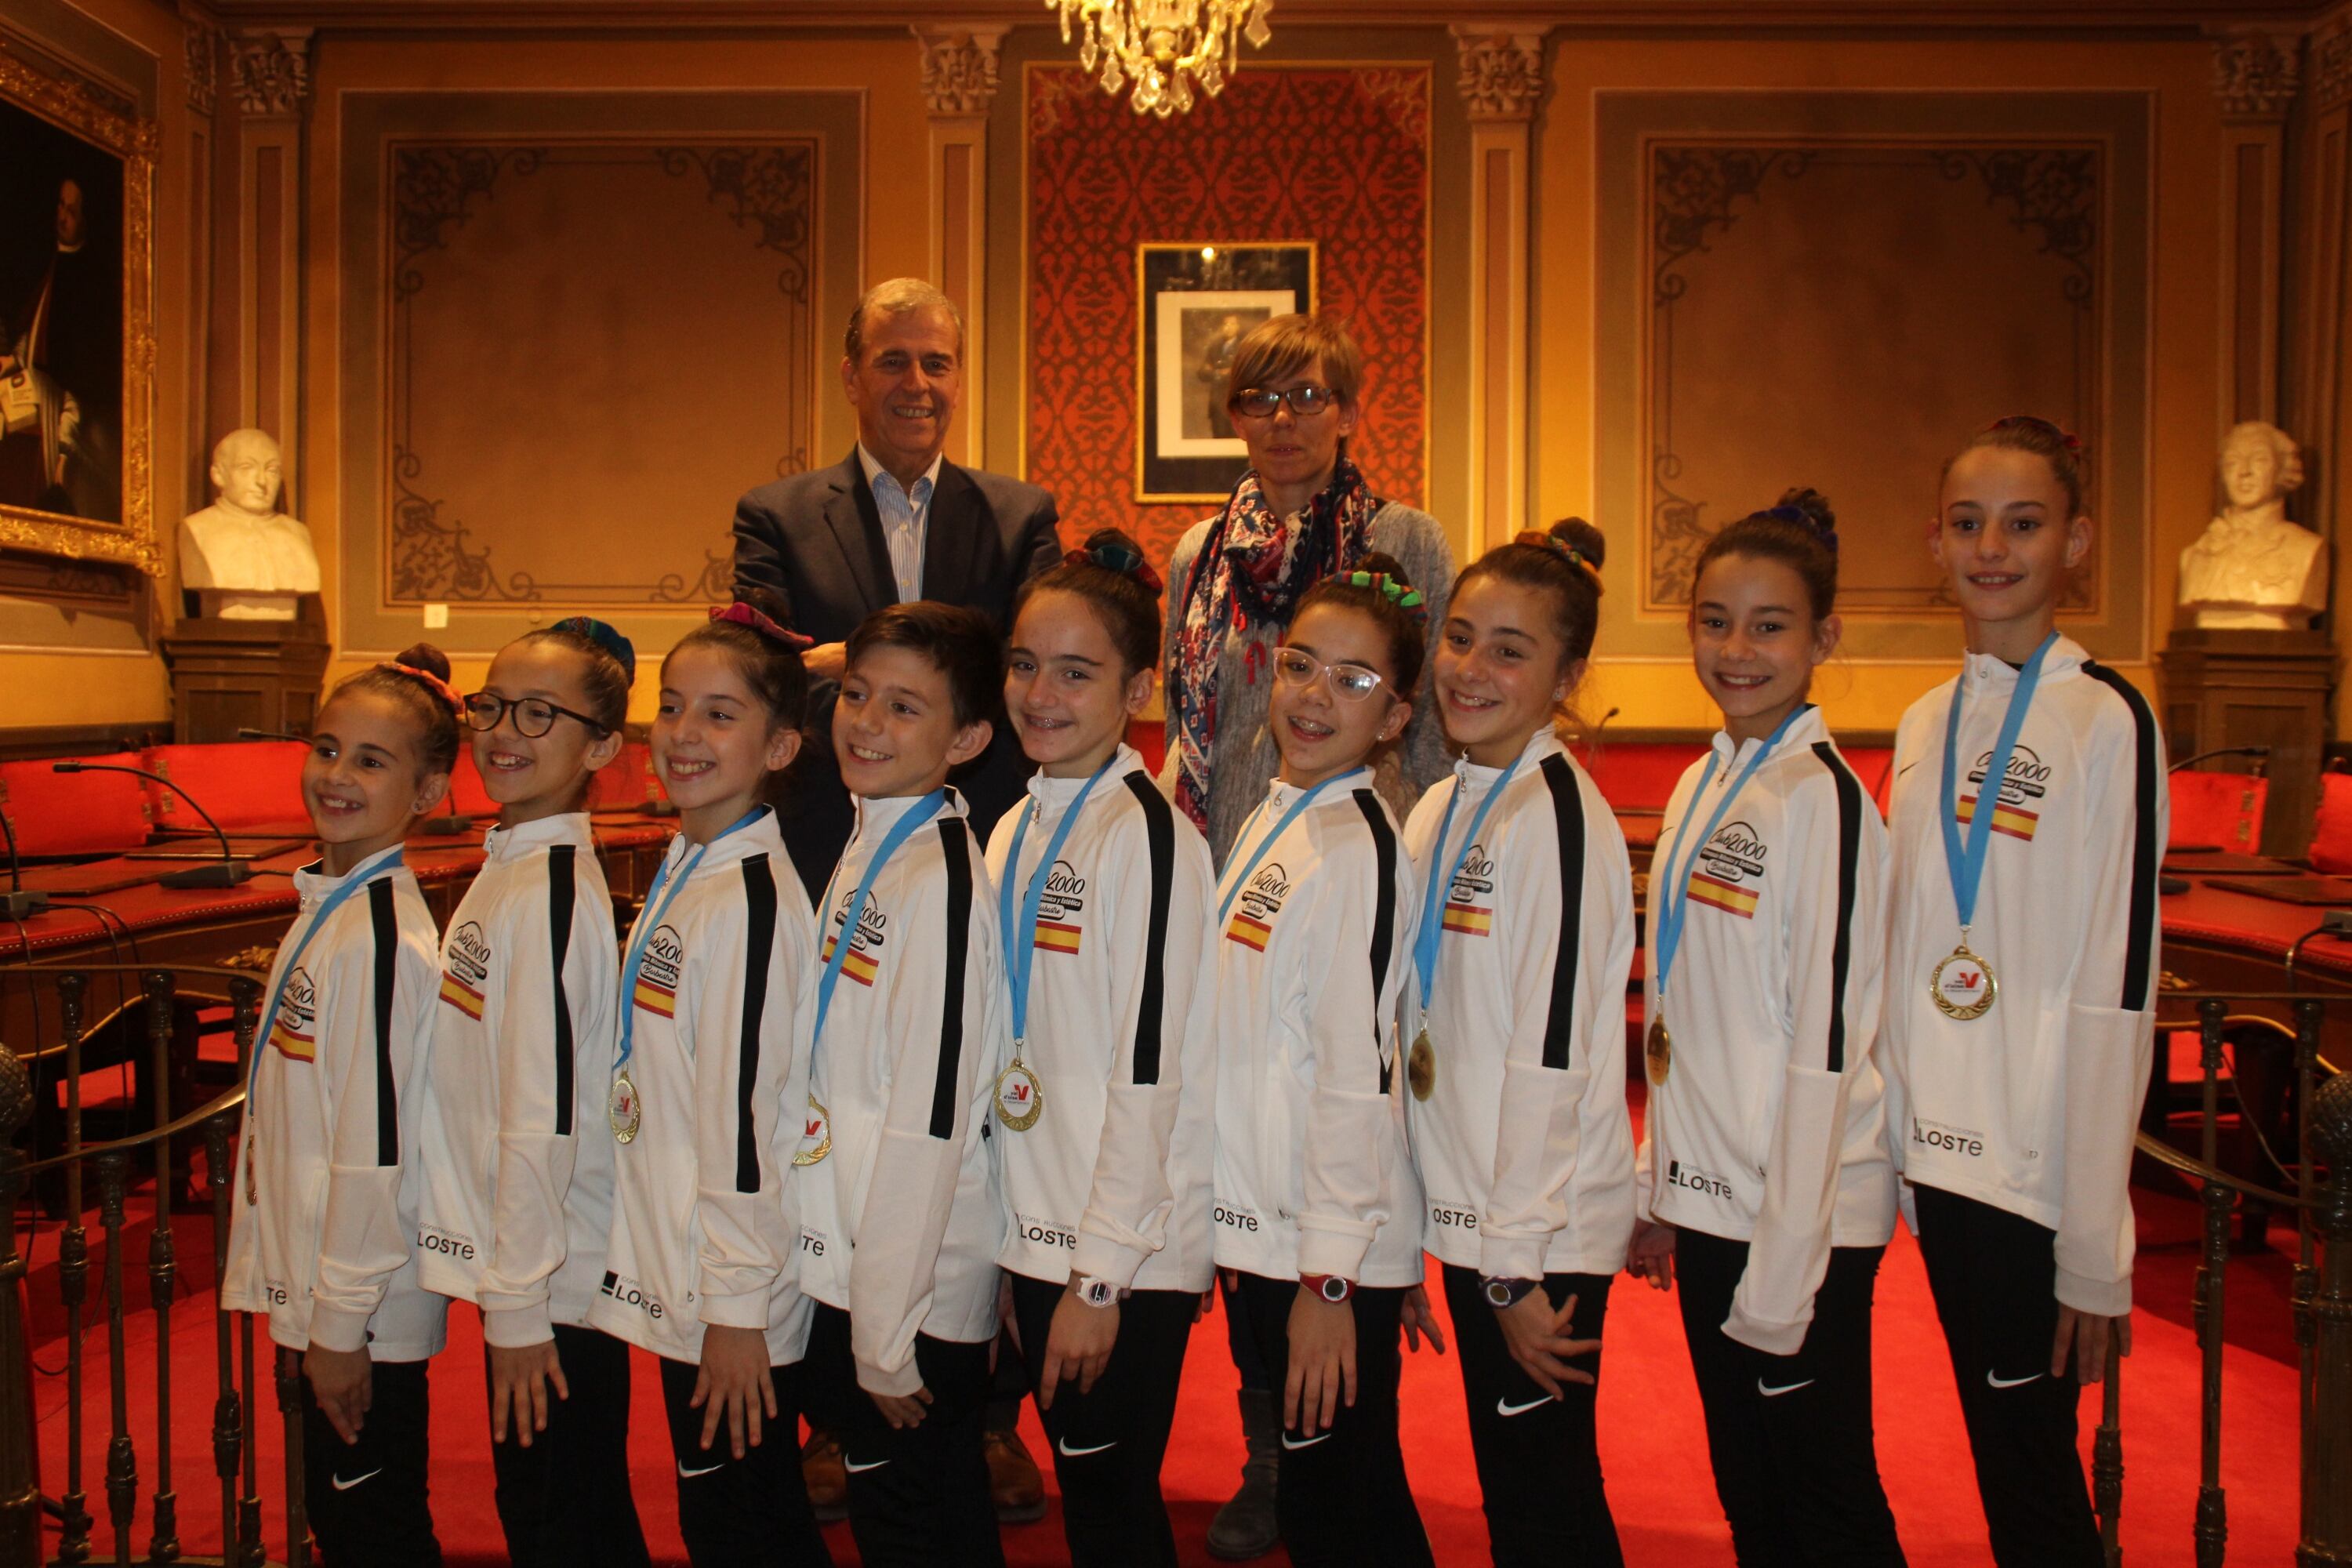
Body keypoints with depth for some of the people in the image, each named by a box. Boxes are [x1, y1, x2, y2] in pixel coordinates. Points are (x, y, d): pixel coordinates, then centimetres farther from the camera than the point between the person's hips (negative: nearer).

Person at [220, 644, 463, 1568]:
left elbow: (377, 1149, -22)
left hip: (365, 1319, -9)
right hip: (317, 1299, 9)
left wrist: (340, 1326, -16)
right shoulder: (327, 908, 8)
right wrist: (306, 1312, 17)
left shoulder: (381, 937, -21)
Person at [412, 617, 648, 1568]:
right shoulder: (504, 870, 10)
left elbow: (545, 1118, -22)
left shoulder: (551, 893, -19)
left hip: (553, 1287, -9)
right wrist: (508, 1291, 16)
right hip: (522, 1273, 9)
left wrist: (518, 1305, -17)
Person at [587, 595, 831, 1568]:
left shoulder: (753, 900, -19)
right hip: (674, 1285, 9)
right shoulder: (680, 876, 10)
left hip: (734, 1302, -9)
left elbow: (745, 1113, -20)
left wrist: (736, 1310, -17)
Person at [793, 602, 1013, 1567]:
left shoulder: (939, 882, -19)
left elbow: (931, 1126, -21)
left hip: (913, 1303, -8)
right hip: (844, 1276, 8)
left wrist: (887, 1337, -17)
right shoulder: (864, 852, 8)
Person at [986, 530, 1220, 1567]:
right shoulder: (1014, 832, 9)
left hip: (1128, 1258, -7)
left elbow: (1150, 1073, -17)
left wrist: (1102, 1276, -16)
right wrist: (1029, 1256, 12)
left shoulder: (1147, 837, -14)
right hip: (1039, 1237, 7)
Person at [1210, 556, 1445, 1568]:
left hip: (1330, 1258, -8)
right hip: (1260, 1230, 8)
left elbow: (1358, 1075, -18)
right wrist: (1231, 1233, 17)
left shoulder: (1360, 850, -16)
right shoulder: (1268, 821, 10)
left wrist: (1330, 1275, -17)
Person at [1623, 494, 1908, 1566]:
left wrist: (1779, 1278, -17)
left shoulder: (1821, 799, -15)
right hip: (1710, 1201, 7)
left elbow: (1825, 1047, -17)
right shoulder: (1701, 784, 8)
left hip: (1807, 1223, -7)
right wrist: (1662, 1190, 13)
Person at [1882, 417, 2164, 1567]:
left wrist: (2095, 1250, -13)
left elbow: (2118, 990, -12)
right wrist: (1901, 1149, 10)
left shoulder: (2106, 720, -9)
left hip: (2041, 1176, -6)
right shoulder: (1924, 723, 10)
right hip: (1942, 1160, 6)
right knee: (1995, 1454, 16)